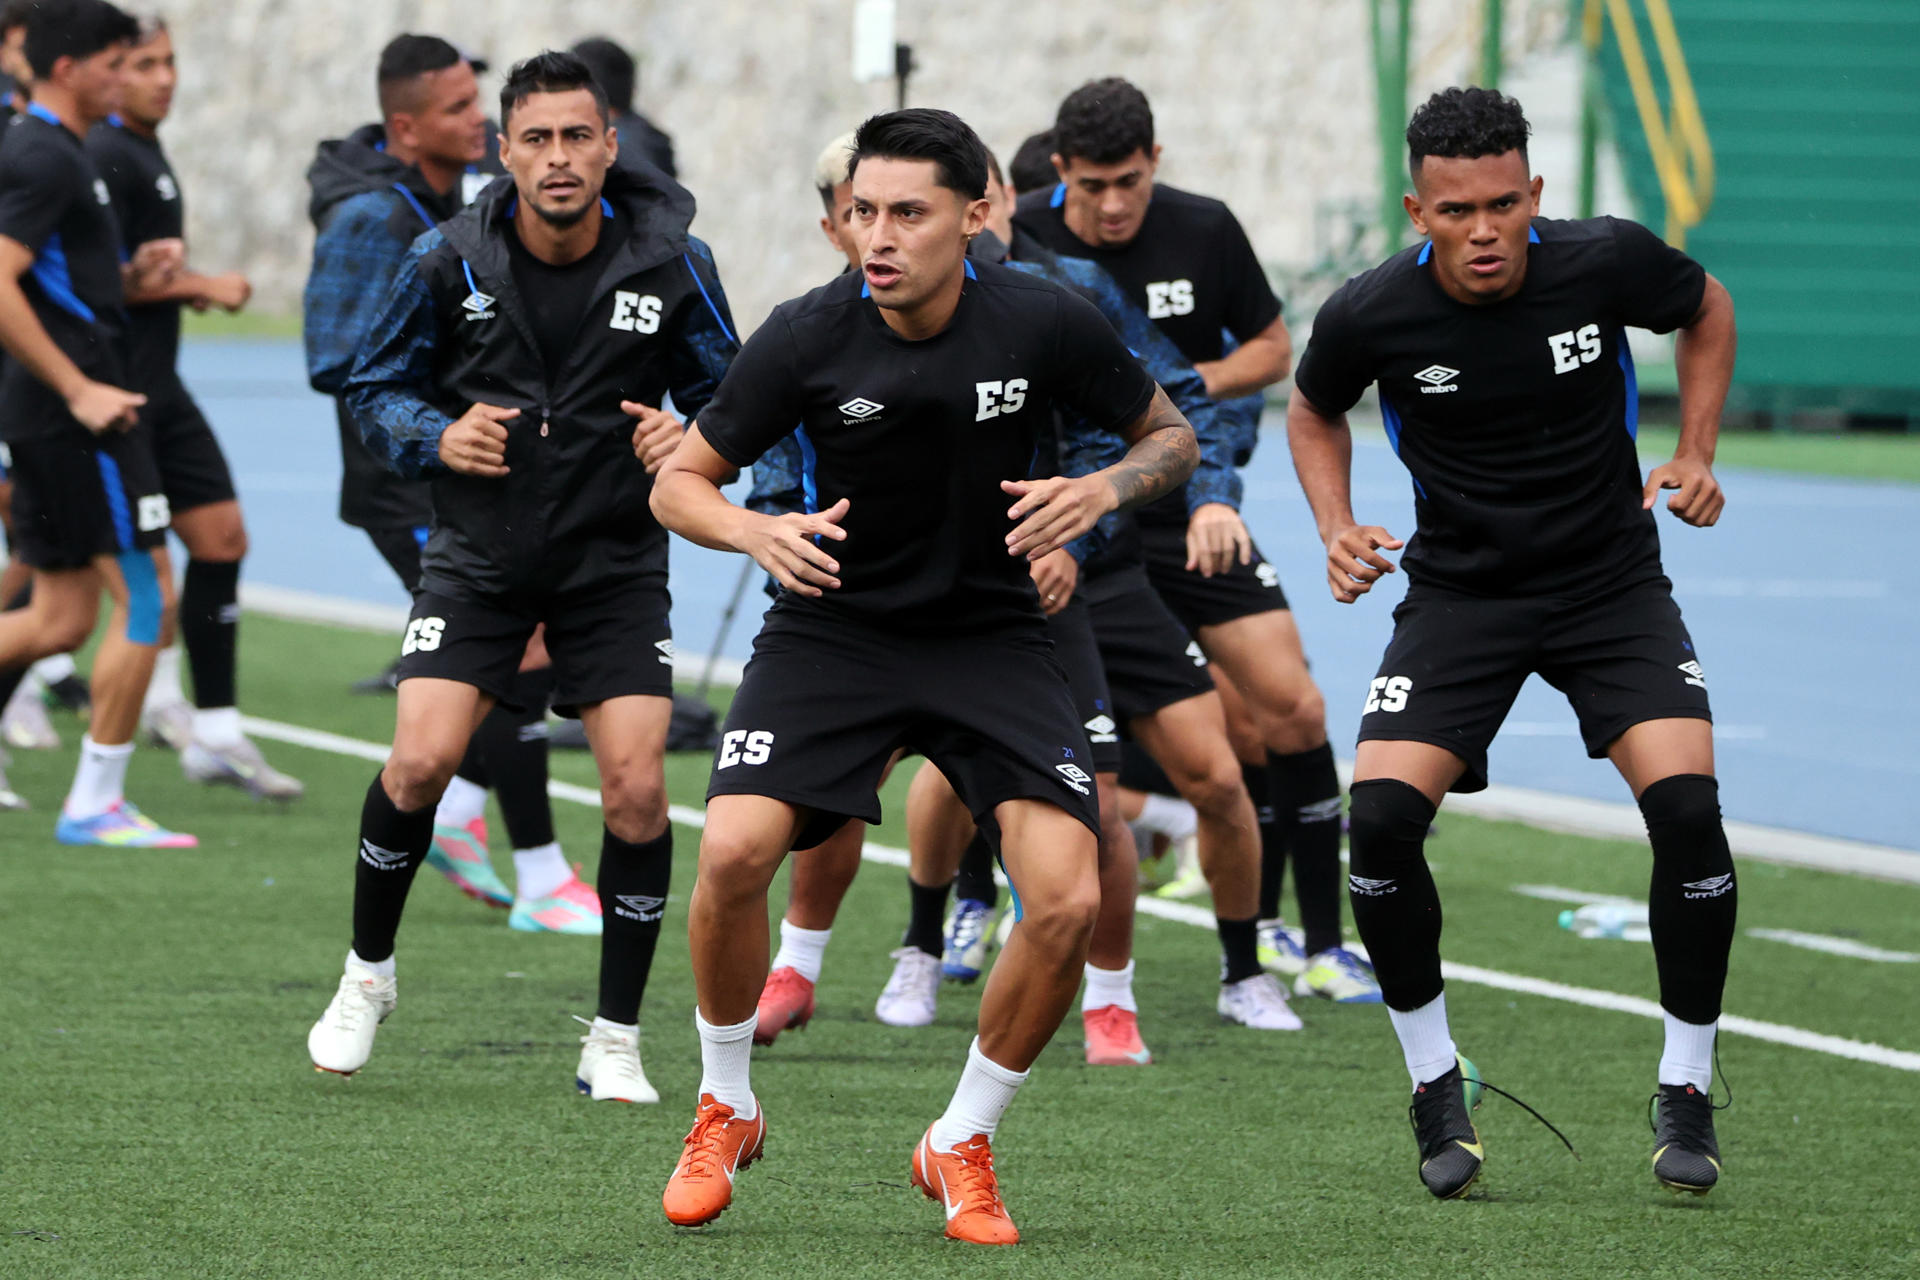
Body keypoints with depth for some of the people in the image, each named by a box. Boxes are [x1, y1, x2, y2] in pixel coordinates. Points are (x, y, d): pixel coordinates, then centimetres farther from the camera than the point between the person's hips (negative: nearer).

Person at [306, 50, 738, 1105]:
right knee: (421, 759, -14)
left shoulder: (671, 260, -8)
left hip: (617, 562, 0)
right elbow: (373, 385, 4)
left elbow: (727, 395, 4)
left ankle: (615, 1042, 5)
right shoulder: (448, 260, -8)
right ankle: (366, 976, 13)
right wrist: (437, 437, -16)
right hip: (481, 552, 0)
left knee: (636, 787, -10)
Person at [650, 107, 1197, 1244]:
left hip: (993, 638, 1)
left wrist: (1100, 492, -18)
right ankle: (726, 1112, 4)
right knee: (735, 852, -23)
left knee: (1068, 902, -17)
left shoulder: (1044, 324, -13)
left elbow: (1172, 436, 3)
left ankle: (962, 1146, 8)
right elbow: (680, 482, -2)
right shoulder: (806, 337, -13)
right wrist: (759, 532, -24)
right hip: (833, 628, -1)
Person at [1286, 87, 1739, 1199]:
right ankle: (1437, 1087, 2)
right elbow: (1316, 412, 9)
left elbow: (1707, 309, 8)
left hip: (1613, 583, 0)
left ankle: (1687, 1096, -2)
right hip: (1460, 594, 0)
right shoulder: (1371, 315, -15)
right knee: (1380, 815, -20)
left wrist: (1697, 454, -2)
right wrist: (1338, 528, -7)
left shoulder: (1605, 262, -16)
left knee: (1686, 804, -21)